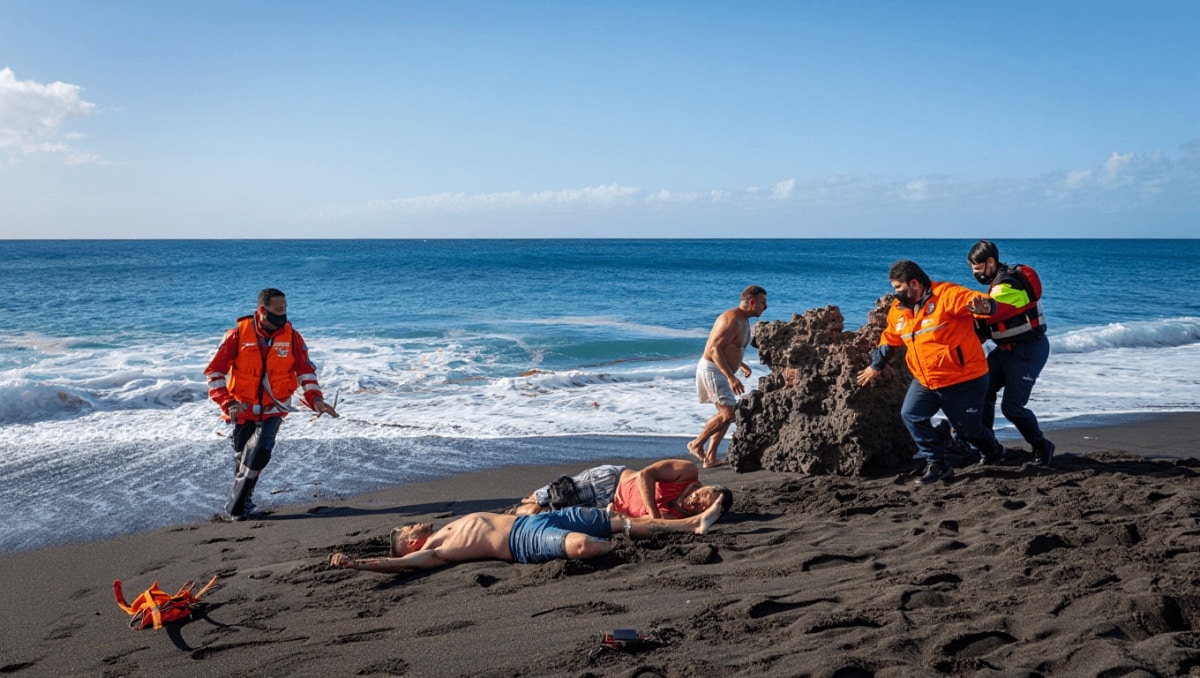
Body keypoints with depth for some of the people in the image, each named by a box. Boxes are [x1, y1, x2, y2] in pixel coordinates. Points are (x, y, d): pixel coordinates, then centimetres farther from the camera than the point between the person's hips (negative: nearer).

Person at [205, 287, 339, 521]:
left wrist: (315, 398, -15)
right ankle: (241, 503, 32)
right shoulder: (238, 335, -11)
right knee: (243, 456, 10)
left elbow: (305, 370, 1)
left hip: (273, 409, 0)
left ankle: (236, 507, -7)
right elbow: (214, 370, -7)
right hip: (243, 408, 0)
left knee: (260, 450, -18)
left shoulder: (291, 337, -6)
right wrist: (227, 402, -19)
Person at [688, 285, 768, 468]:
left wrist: (741, 365, 18)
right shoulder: (732, 320, -20)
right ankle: (697, 444, -1)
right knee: (728, 414, -14)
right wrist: (731, 377, -30)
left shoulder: (743, 320, 13)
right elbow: (714, 349, -26)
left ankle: (710, 458, 12)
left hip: (722, 372, 11)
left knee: (727, 414, 10)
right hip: (712, 370, -11)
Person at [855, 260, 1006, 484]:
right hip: (925, 382, 6)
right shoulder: (898, 310, 3)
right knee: (911, 415, -11)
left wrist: (983, 307, -55)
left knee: (968, 429, 6)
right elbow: (889, 339, 21)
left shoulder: (946, 295, -18)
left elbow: (980, 303, -30)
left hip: (964, 381, -6)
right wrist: (876, 366, 29)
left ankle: (996, 453, 39)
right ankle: (937, 464, 2)